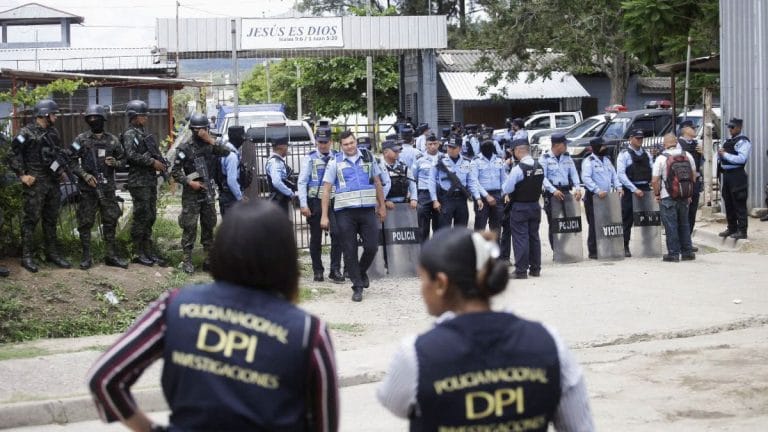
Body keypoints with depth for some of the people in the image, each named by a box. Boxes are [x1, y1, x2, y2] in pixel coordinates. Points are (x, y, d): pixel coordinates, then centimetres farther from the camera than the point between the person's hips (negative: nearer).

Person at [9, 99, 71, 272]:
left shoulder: (53, 132, 12)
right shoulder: (27, 133, -10)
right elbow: (14, 154, -11)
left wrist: (61, 170, 14)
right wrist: (22, 175, -14)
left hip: (53, 182, 7)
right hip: (35, 184, -7)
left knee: (51, 219, 12)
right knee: (31, 219, -4)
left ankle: (52, 253, 20)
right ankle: (27, 256, 0)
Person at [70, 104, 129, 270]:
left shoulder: (112, 140, 7)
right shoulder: (81, 139, 0)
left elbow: (123, 160, 13)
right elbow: (72, 162, -1)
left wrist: (115, 163, -9)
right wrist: (84, 175, -14)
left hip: (108, 187, 2)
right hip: (88, 188, -2)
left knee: (110, 221, 6)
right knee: (85, 222, 0)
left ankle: (111, 255, 14)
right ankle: (86, 256, 7)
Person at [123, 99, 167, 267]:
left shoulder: (144, 133, 19)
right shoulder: (130, 134, -9)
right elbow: (131, 155, -23)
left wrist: (161, 164, 6)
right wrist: (152, 162, -19)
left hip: (151, 180, 9)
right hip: (139, 182, -9)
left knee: (150, 217, 10)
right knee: (141, 217, -6)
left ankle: (149, 251, 16)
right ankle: (139, 253, 0)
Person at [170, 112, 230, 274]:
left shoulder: (210, 144, 6)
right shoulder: (185, 147, -6)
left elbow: (225, 152, -12)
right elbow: (175, 172, -5)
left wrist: (211, 140, -19)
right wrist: (189, 182, -16)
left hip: (208, 192, 5)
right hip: (191, 194, -5)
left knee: (209, 226, 10)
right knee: (189, 227, -5)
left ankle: (208, 259, 18)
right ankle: (187, 261, 0)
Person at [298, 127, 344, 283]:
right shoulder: (310, 159, 3)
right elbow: (302, 182, 0)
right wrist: (303, 205, -8)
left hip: (334, 201, 0)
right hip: (315, 202, 0)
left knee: (337, 233, -14)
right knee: (316, 238, 6)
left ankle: (335, 270, -7)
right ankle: (318, 271, 17)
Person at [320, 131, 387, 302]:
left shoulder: (368, 157, 9)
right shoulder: (335, 162, 3)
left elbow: (377, 182, 17)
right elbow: (326, 189, 2)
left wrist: (382, 206, 14)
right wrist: (324, 216, -4)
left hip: (367, 209, 2)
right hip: (345, 212, -1)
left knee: (372, 247, -1)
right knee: (350, 251, 0)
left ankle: (362, 272, 28)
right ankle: (357, 287, 9)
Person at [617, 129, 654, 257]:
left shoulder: (647, 154, 14)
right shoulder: (624, 155, -2)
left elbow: (653, 171, 15)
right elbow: (621, 174, -11)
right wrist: (634, 189, -17)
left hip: (645, 189, 5)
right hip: (630, 191, -5)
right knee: (627, 220, -1)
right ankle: (625, 247, 5)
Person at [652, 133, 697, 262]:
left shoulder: (661, 158, -11)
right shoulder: (687, 156, 2)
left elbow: (655, 180, -12)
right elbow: (693, 176, 8)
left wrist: (657, 194, 2)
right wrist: (689, 193, 17)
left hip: (668, 198, -4)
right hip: (684, 197, 4)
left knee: (671, 226, 1)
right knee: (684, 224, 15)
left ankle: (673, 253, 2)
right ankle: (687, 252, 17)